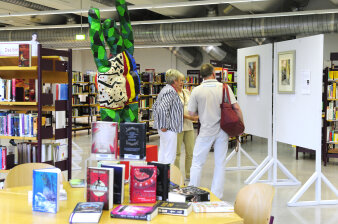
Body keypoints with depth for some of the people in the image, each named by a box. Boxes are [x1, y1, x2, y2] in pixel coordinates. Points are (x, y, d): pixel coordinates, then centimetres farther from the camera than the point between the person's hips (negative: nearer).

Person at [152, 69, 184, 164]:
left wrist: (158, 122, 21)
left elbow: (155, 106, 23)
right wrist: (164, 126, -21)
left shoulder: (166, 89, 17)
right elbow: (162, 108, -27)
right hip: (169, 128, -11)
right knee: (170, 156, -7)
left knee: (162, 153, 15)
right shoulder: (171, 91, -16)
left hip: (166, 129, 11)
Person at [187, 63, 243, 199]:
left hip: (206, 131, -2)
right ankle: (216, 196, 15)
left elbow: (191, 113, -2)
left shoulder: (197, 91, -6)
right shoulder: (224, 87, -3)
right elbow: (236, 108, -5)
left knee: (197, 162, 9)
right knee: (220, 163, 10)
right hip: (223, 130, 2)